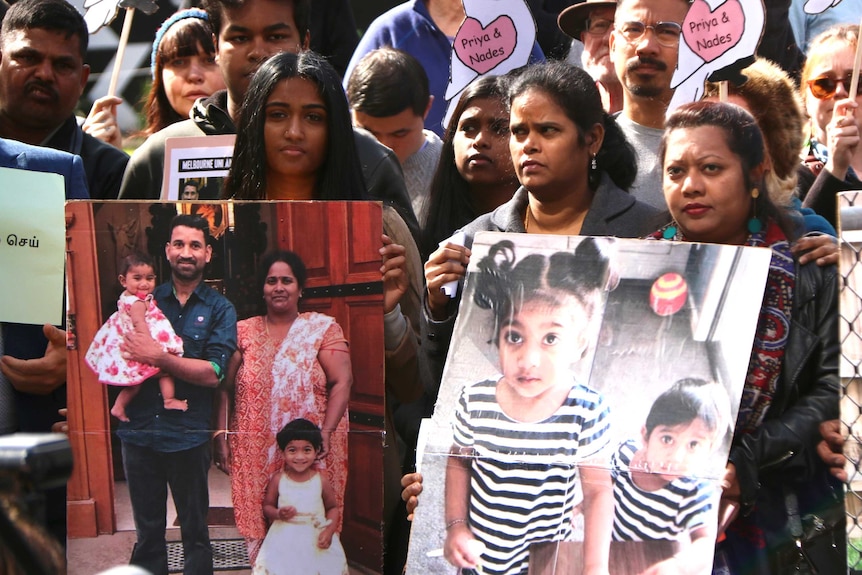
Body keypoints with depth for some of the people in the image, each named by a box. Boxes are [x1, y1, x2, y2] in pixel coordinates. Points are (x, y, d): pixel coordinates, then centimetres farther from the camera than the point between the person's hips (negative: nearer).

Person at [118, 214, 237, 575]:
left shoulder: (219, 309, 1)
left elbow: (213, 373, -11)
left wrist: (158, 357, -20)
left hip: (188, 436, -3)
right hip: (139, 431, 3)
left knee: (195, 531, 7)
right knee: (147, 531, 11)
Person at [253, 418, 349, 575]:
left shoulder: (321, 481, -3)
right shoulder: (278, 479, -3)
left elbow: (333, 508, 6)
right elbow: (267, 506, 4)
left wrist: (329, 531, -8)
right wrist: (278, 514, -17)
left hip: (316, 540, 0)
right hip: (284, 541, 0)